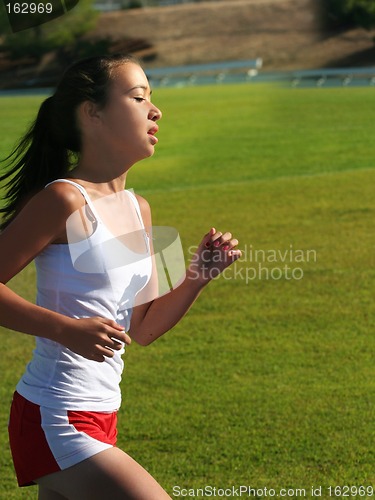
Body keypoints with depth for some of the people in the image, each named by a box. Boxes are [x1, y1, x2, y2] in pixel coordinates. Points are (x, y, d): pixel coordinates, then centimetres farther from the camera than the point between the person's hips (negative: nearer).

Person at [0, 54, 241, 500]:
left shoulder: (138, 211, 11)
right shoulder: (64, 201, -14)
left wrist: (196, 278, 2)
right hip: (54, 423, -8)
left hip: (99, 417, 9)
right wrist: (67, 329, -25)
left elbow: (143, 329, 16)